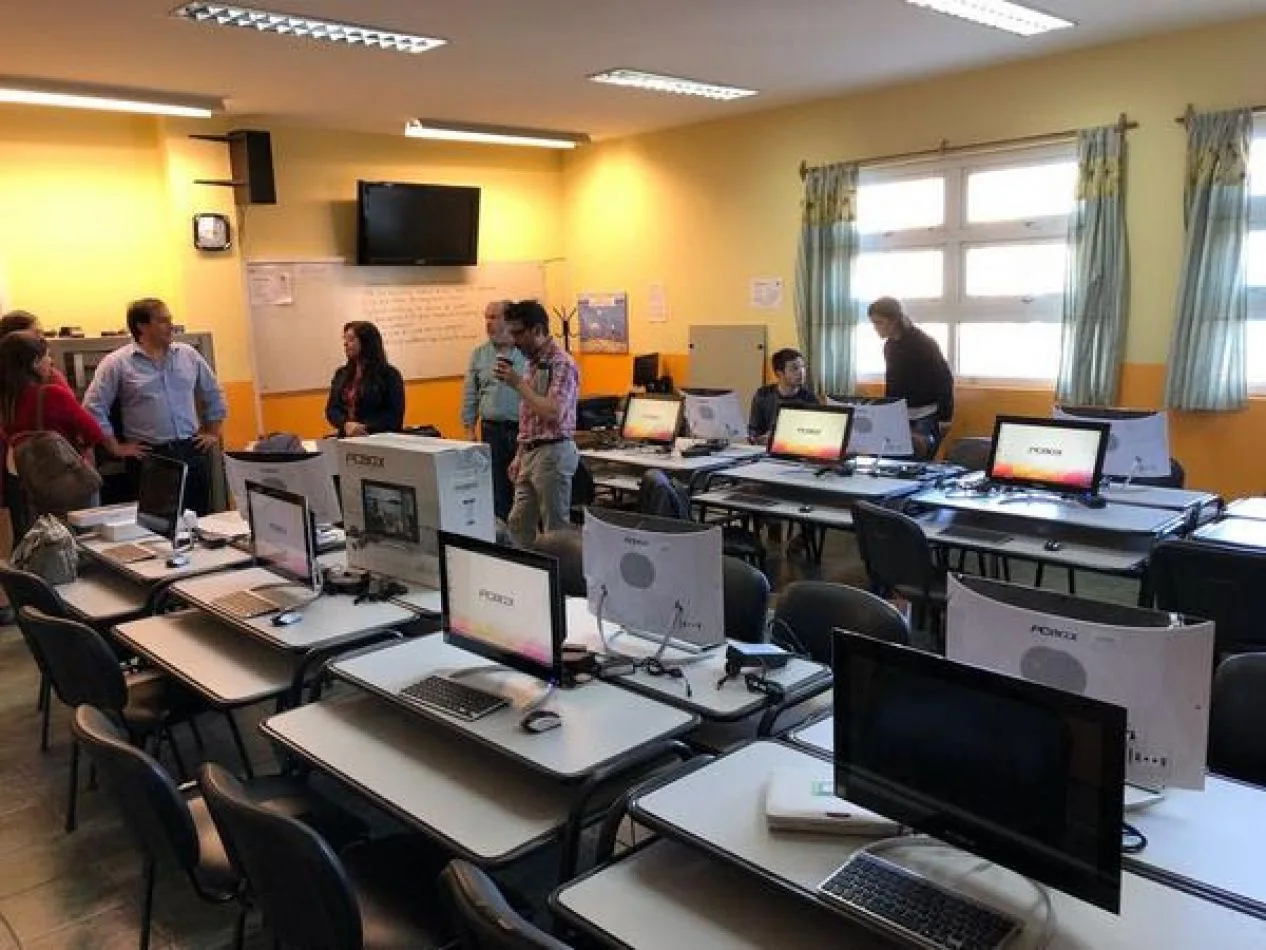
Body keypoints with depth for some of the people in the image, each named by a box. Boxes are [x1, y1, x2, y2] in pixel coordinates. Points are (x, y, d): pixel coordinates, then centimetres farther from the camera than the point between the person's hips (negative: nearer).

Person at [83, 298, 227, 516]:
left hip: (193, 451, 3)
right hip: (149, 455, -3)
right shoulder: (116, 363, -1)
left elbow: (214, 394, 20)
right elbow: (93, 408, -3)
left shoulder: (188, 354, 10)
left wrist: (214, 433, 15)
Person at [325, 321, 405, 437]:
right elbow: (332, 409, 11)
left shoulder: (389, 374, 1)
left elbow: (395, 415, -4)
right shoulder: (341, 374, 16)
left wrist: (366, 429, -15)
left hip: (378, 440, -3)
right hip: (346, 439, 3)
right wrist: (346, 424, -9)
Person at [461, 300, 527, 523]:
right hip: (492, 429, 3)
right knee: (497, 485, 5)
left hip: (524, 429, -2)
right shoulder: (479, 354, 9)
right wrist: (469, 428, 6)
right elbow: (470, 395, 12)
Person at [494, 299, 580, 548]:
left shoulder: (561, 364, -14)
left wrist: (518, 383, -20)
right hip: (531, 453, 9)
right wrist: (520, 456, 19)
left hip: (553, 453, -9)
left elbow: (554, 413, -25)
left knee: (556, 530, 0)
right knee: (518, 526, 13)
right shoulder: (533, 362, 14)